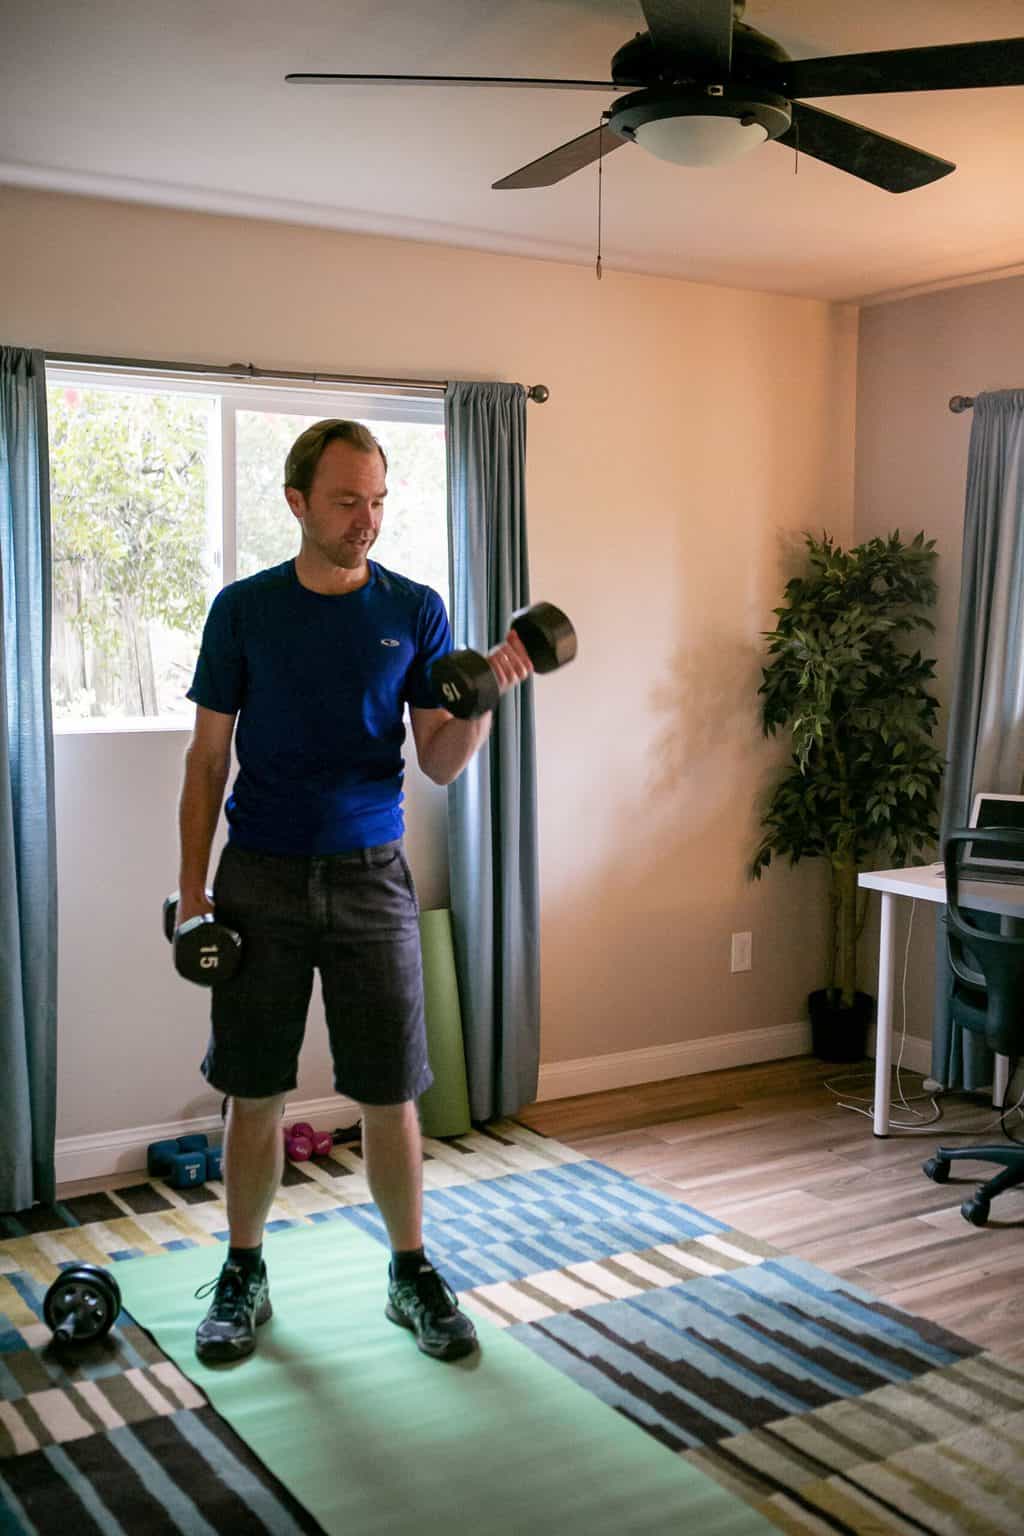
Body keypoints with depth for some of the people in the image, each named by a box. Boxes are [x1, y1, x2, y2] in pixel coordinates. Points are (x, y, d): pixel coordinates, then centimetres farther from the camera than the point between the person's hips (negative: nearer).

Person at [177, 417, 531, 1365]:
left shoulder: (415, 611, 2)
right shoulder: (244, 610, 2)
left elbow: (441, 764, 2)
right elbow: (208, 758, 4)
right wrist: (191, 889, -2)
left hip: (370, 877, 0)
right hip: (260, 878, 0)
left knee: (390, 1097, 4)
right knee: (255, 1094, 7)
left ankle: (412, 1274, 23)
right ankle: (243, 1276, 26)